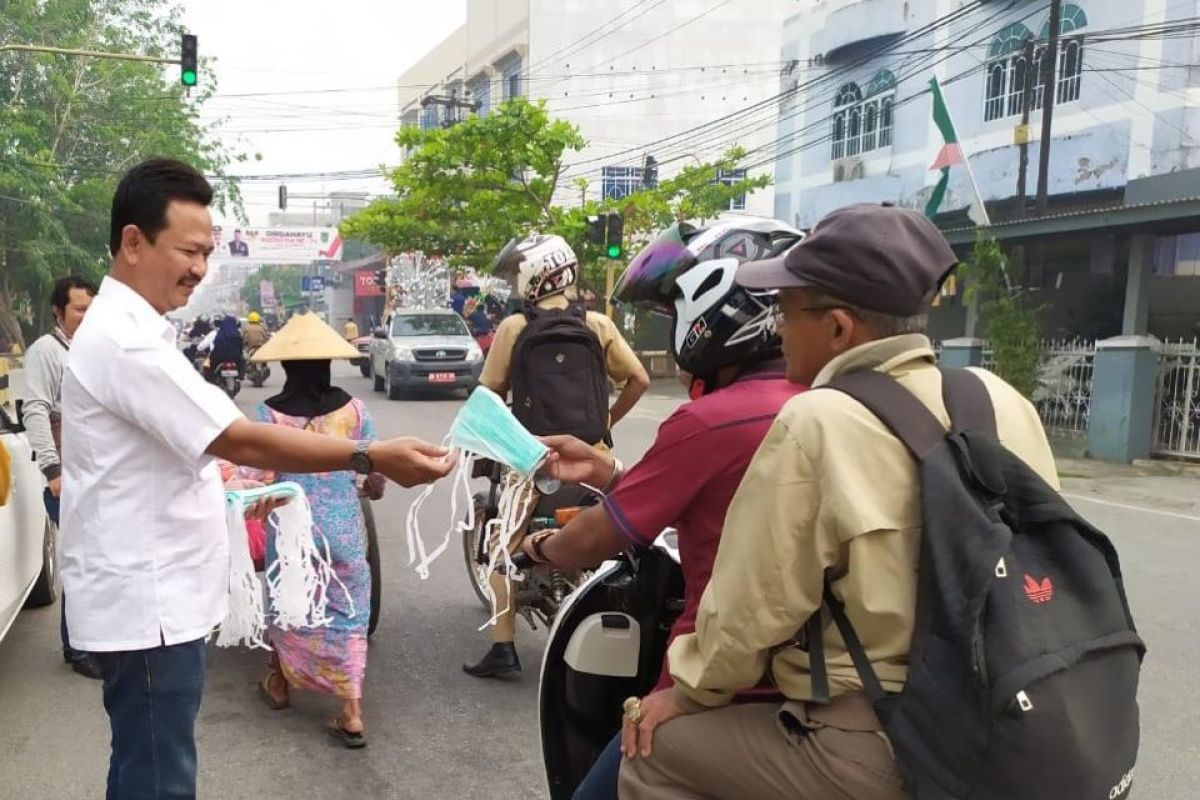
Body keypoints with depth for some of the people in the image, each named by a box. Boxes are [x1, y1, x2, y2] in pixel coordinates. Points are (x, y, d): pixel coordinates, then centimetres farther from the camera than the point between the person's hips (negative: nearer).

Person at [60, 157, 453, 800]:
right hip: (145, 604, -11)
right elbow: (240, 440, -26)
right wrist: (373, 458, -27)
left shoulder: (129, 329, 13)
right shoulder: (122, 339, -21)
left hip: (157, 595, 11)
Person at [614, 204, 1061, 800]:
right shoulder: (1003, 401, 0)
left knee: (654, 751, 7)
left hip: (881, 751, -8)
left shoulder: (817, 423, -20)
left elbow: (751, 606, -14)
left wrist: (686, 692, 3)